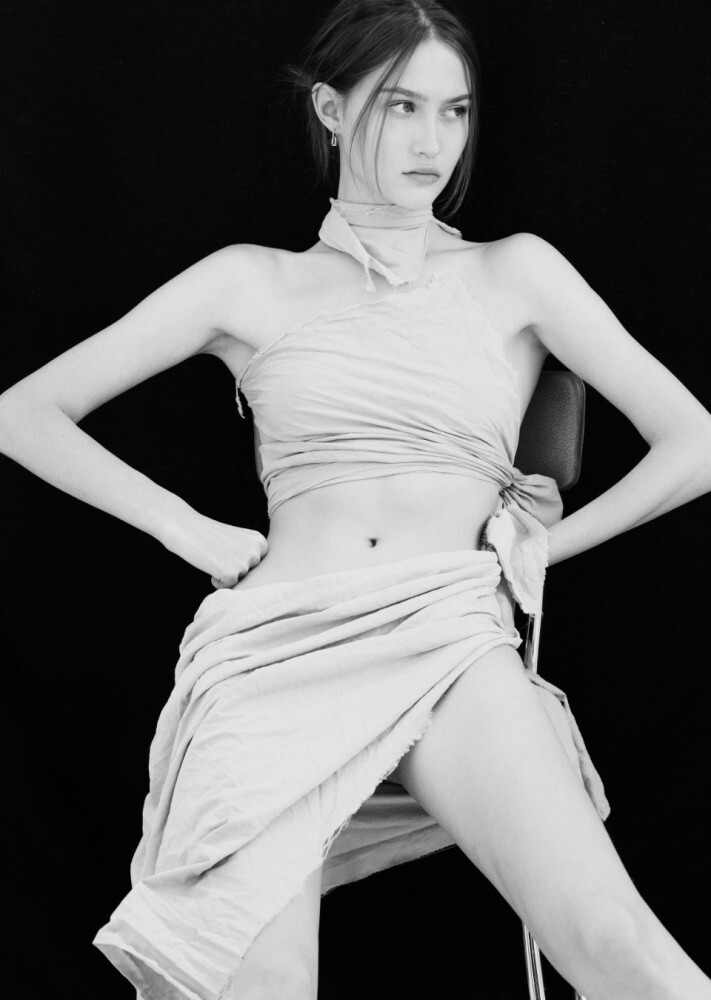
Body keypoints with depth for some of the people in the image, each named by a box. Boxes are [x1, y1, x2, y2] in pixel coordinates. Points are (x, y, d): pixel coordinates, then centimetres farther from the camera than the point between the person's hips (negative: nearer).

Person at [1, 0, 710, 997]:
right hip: (275, 646, 0)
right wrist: (186, 527, 7)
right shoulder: (250, 283, 13)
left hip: (454, 639, 0)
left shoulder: (514, 273, 13)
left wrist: (543, 543, 11)